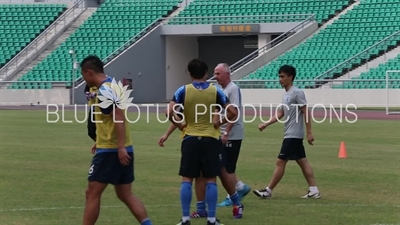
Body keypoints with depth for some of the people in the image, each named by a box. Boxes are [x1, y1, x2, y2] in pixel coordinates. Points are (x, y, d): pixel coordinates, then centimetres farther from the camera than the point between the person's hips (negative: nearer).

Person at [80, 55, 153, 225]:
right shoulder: (111, 86, 15)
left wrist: (120, 147, -28)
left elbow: (119, 117, -24)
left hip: (111, 151, -10)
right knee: (126, 195, 10)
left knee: (92, 193, -2)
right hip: (121, 149, 10)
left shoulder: (105, 90, -15)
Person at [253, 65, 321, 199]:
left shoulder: (297, 93, -14)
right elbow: (280, 114, 18)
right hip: (291, 135, 9)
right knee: (302, 161, 8)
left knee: (280, 162, -5)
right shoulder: (286, 94, 14)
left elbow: (306, 113, -16)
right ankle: (314, 191, 9)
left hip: (293, 135, -9)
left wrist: (309, 133, -18)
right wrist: (266, 124, 9)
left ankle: (268, 191, 0)